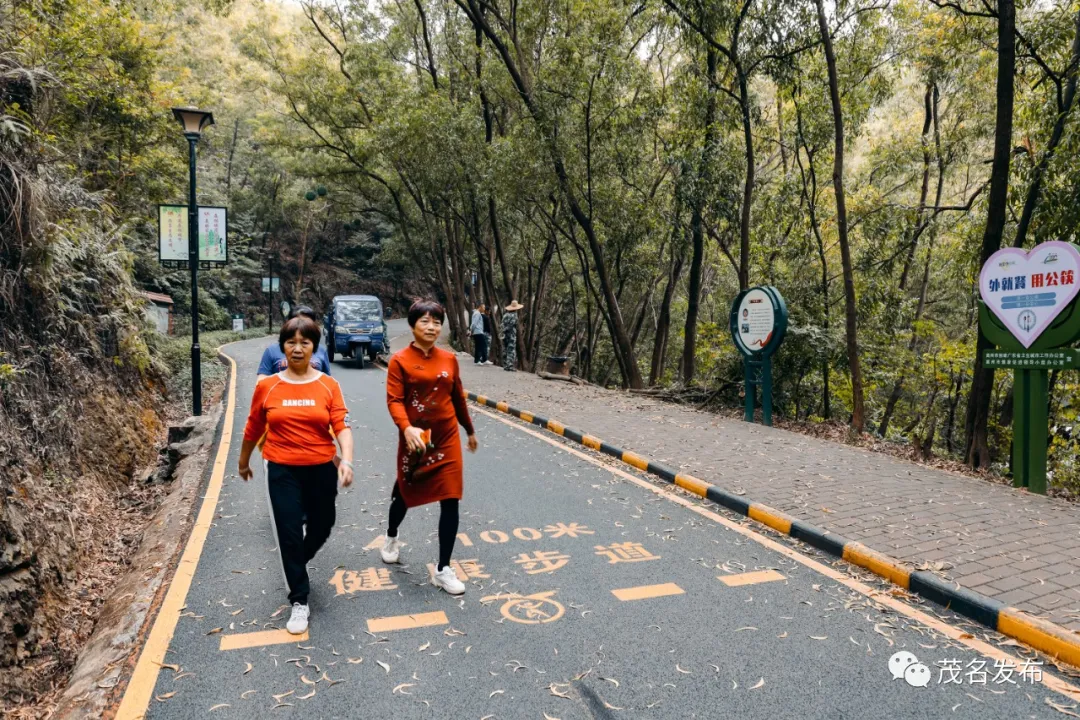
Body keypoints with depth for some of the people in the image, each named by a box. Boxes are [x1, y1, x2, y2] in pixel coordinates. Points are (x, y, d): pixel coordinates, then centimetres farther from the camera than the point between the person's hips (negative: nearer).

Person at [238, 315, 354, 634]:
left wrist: (347, 460, -29)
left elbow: (342, 426, -14)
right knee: (289, 533, 1)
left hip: (321, 469, 1)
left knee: (321, 526, 16)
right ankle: (299, 601, 18)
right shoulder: (267, 387, -4)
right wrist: (243, 463, 20)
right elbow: (253, 429, 8)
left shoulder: (329, 385, -6)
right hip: (282, 470, -1)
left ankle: (296, 563, 50)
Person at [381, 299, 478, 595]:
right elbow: (394, 400, -16)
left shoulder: (449, 359, 2)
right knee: (404, 493, 19)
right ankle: (391, 538, 52)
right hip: (415, 438, -2)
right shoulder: (400, 360, -9)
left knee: (450, 502, -2)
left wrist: (470, 430, 20)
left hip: (447, 438, 2)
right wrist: (407, 428, -34)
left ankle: (443, 570, 11)